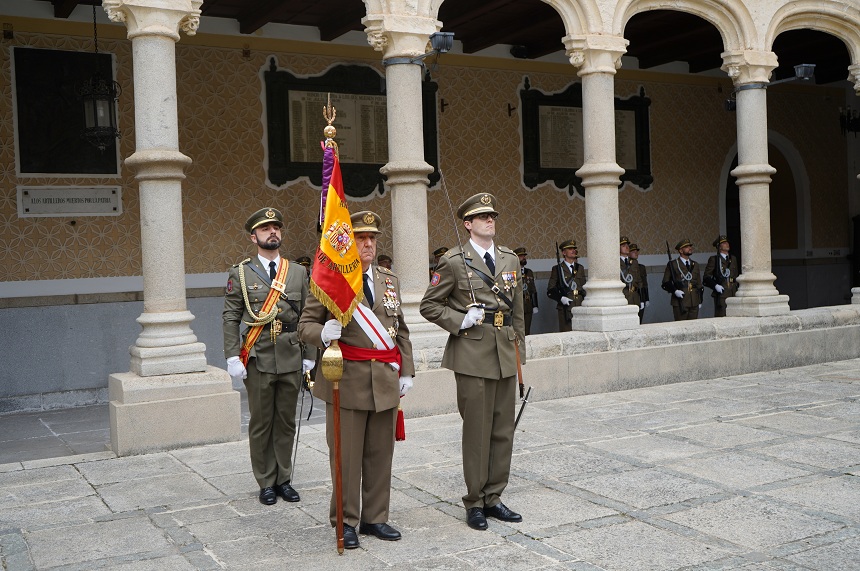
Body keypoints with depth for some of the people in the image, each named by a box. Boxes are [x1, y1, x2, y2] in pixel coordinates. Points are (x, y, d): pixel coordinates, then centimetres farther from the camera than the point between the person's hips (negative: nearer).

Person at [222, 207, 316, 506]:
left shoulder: (298, 272, 9)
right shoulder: (240, 273, 1)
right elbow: (231, 318, -1)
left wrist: (309, 356, 6)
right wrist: (232, 357, -9)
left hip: (291, 356, 3)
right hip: (258, 357, -2)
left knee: (287, 421, 10)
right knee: (261, 422, 5)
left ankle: (283, 479, 22)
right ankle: (266, 483, 16)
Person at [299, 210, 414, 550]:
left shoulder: (390, 280, 13)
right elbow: (306, 325, -1)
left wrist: (406, 372, 12)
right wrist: (323, 333, -23)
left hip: (385, 381, 5)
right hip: (347, 381, -4)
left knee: (380, 454, 10)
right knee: (346, 455, 2)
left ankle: (375, 518, 24)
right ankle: (345, 521, 17)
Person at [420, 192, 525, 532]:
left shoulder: (510, 259, 13)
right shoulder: (453, 261, -3)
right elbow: (428, 306, 0)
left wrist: (519, 349, 15)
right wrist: (460, 321, -13)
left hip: (506, 355, 5)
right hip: (472, 355, -5)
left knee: (503, 431, 10)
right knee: (477, 432, 1)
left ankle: (493, 498, 22)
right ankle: (475, 502, 14)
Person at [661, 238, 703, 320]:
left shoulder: (695, 265, 18)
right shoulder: (672, 264, 1)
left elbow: (699, 284, 20)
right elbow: (665, 283, 0)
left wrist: (700, 301, 16)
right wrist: (674, 291, -17)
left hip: (694, 303, 5)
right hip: (680, 303, -5)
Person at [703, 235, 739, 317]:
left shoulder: (733, 259, 19)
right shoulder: (714, 259, 2)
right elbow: (706, 278, -1)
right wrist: (715, 286, -16)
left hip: (733, 294, 5)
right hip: (721, 294, -5)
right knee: (721, 317, -9)